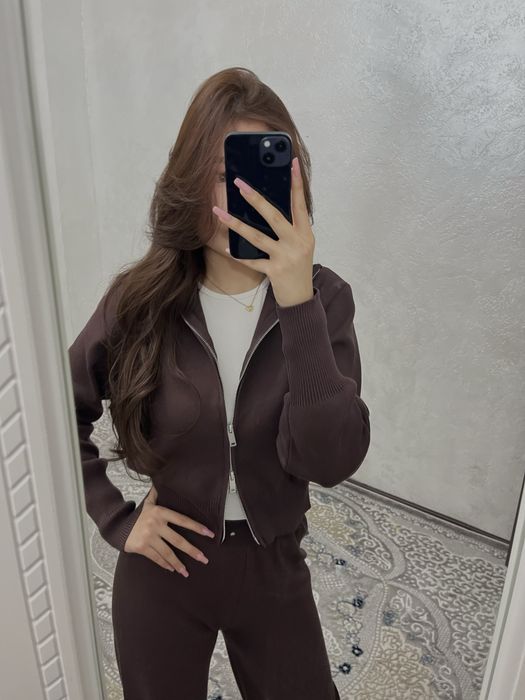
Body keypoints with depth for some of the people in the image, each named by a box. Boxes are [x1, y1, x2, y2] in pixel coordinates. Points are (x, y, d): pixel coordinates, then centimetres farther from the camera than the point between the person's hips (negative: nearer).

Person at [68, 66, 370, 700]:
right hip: (164, 565, 1)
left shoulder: (322, 297, -16)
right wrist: (117, 520, -8)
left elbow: (331, 461, -27)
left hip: (272, 570, 0)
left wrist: (297, 303, -36)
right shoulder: (141, 300, -15)